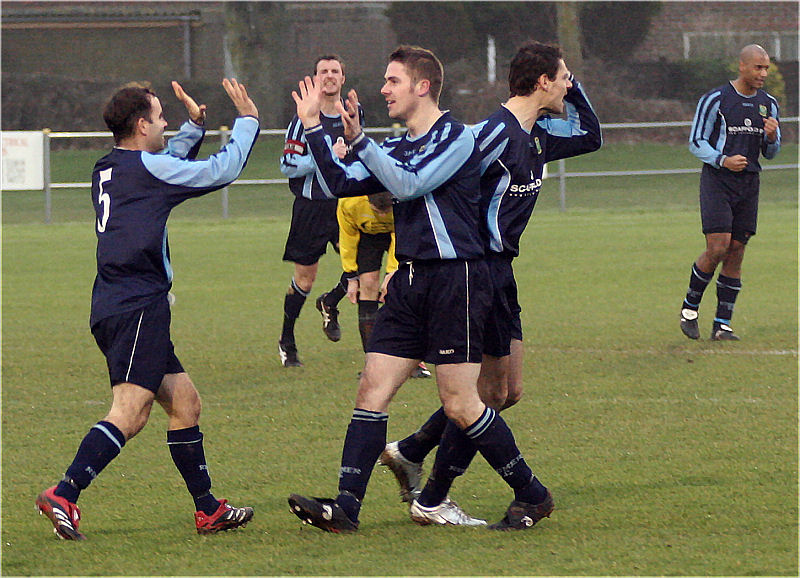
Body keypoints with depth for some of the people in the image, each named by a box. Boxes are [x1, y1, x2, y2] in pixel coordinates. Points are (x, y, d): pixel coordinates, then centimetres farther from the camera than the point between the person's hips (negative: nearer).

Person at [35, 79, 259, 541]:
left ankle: (209, 510, 18)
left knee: (185, 401, 14)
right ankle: (63, 497, -27)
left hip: (114, 308, 10)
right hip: (137, 307, -10)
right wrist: (248, 120, 12)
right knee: (130, 412, -17)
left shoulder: (108, 170, 17)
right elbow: (221, 171, -1)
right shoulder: (146, 167, -9)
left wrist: (195, 126, 33)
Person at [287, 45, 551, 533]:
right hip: (410, 281, 8)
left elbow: (408, 185, -20)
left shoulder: (455, 138, -9)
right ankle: (346, 507, -4)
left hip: (456, 279, -8)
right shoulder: (400, 148, 17)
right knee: (373, 388, -2)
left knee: (460, 404, -7)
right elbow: (343, 184, 16)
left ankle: (531, 494, 8)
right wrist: (313, 128, 11)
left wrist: (359, 139, -22)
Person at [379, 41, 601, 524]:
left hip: (500, 269, 10)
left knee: (509, 390, 13)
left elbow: (590, 136, 30)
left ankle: (408, 453, 21)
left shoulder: (537, 136, 11)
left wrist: (573, 87, 15)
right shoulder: (497, 133, -17)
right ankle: (431, 500, 1)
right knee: (493, 390, -5)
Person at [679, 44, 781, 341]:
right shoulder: (715, 100, -6)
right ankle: (689, 307, 7)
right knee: (718, 248, -15)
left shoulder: (768, 104, 10)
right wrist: (723, 160, -19)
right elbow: (696, 142, -3)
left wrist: (772, 138, -6)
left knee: (736, 252, 2)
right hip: (717, 181, -5)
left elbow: (770, 153, 17)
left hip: (748, 184, 5)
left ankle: (722, 325, 5)